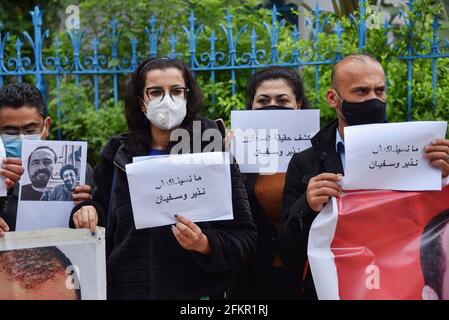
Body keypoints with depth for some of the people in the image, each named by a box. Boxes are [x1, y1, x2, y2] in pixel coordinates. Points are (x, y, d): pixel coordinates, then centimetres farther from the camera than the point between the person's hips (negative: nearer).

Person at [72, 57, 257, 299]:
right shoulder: (119, 157, 4)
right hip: (125, 290, 3)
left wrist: (205, 245, -24)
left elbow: (245, 238, -7)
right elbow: (103, 231, 13)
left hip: (196, 291, -3)